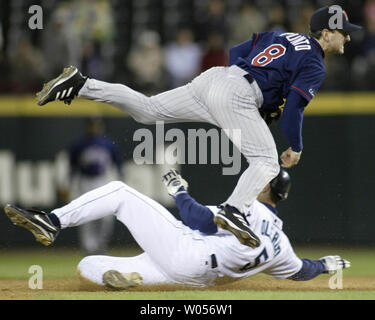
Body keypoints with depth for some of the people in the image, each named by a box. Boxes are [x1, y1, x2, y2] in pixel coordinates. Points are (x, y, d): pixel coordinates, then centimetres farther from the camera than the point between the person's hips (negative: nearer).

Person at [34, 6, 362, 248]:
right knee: (267, 163, -9)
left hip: (211, 78, 8)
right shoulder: (315, 66, -1)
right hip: (236, 97, -8)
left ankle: (80, 85, 3)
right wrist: (296, 148, 6)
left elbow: (235, 52, 26)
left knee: (147, 108, 13)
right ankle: (234, 210, -33)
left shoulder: (282, 36, 24)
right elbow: (293, 109, -9)